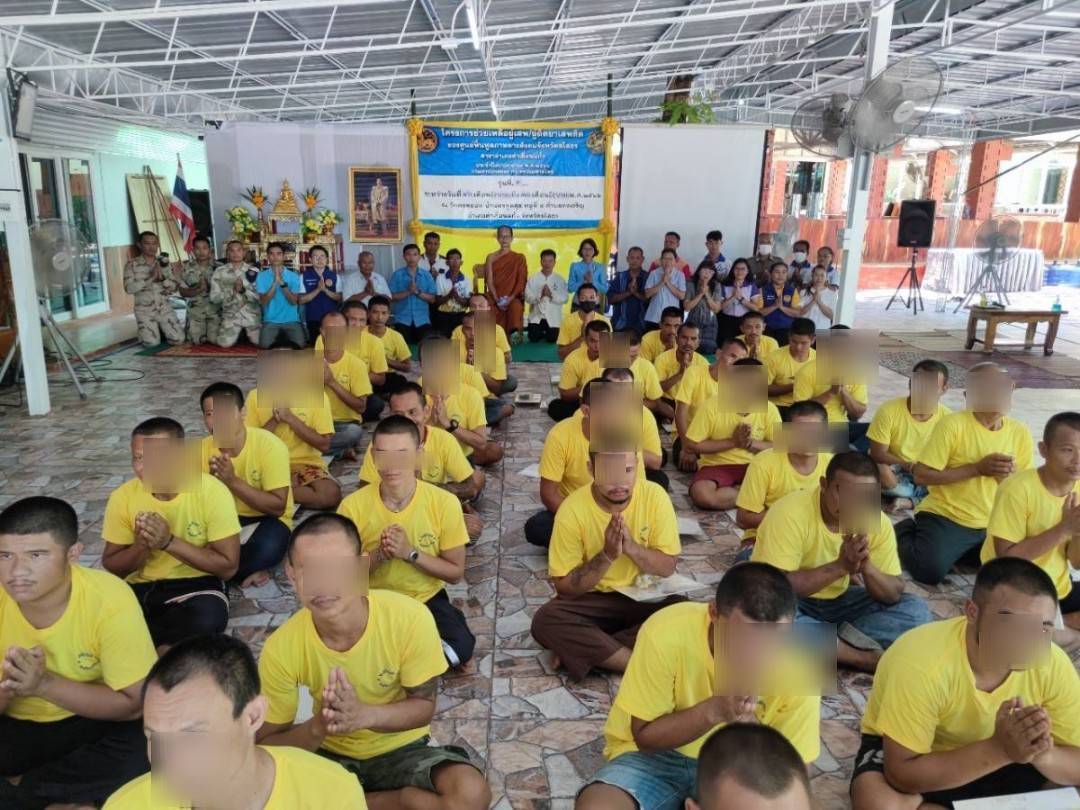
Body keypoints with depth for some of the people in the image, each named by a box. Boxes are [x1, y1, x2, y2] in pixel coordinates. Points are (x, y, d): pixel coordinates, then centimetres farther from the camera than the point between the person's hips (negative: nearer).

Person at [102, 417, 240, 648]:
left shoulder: (212, 492, -16)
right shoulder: (123, 497, -6)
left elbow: (228, 567, -14)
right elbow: (110, 567, 3)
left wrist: (169, 542, -23)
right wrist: (142, 545, -19)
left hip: (196, 584, -2)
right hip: (140, 587, 2)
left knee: (208, 618, -35)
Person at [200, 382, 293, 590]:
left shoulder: (270, 445, -21)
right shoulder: (202, 449, -8)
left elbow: (277, 508, -23)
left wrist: (232, 481, -30)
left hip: (266, 519, -4)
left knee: (267, 548, -37)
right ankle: (247, 568, -11)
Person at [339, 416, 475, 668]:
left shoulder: (444, 503, -15)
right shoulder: (353, 506, -13)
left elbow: (456, 573, -8)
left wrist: (410, 552, -23)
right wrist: (378, 555, -24)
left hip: (427, 599, 0)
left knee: (462, 646, -27)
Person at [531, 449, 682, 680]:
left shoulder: (654, 496, -14)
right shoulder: (573, 509, -18)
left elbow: (668, 567, -8)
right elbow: (564, 586, -13)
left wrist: (631, 546, -26)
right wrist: (607, 556, -27)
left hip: (645, 597, 2)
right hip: (590, 600, -1)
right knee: (545, 621, -29)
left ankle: (580, 650, -21)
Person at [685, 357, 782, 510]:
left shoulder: (769, 409, -6)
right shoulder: (711, 406, -13)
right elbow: (690, 445, -11)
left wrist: (751, 443, -19)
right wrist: (732, 442, -17)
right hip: (717, 466, -1)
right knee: (701, 495, -34)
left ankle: (736, 490, -9)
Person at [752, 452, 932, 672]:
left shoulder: (878, 522, -11)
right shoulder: (790, 513, -27)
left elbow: (894, 594, -9)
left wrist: (866, 567, -30)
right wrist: (840, 566, -35)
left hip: (839, 601, 5)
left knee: (915, 610, -9)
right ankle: (867, 657, -21)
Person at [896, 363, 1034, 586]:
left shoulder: (1020, 432, 1)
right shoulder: (952, 424, -15)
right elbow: (920, 476, -18)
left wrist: (1012, 475, -13)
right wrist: (977, 469, -21)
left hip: (992, 526, 6)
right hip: (945, 518, -6)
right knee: (930, 571, -24)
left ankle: (956, 551, 17)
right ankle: (905, 534, 9)